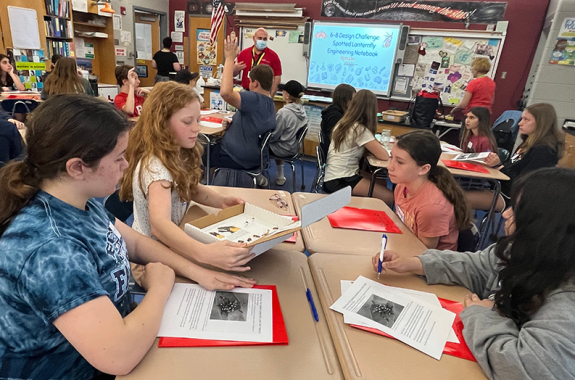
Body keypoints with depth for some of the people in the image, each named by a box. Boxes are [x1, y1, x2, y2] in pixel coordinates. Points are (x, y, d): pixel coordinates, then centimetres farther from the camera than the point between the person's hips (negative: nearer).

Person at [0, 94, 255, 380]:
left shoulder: (80, 201, -7)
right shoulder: (48, 249, -35)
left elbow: (135, 243, 6)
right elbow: (119, 356, -37)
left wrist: (198, 273, -5)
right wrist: (161, 287, -20)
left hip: (111, 323, 7)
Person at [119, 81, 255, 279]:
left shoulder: (177, 155, -3)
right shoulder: (155, 166, -29)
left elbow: (190, 188, 12)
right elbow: (159, 225, -44)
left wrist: (222, 201, -8)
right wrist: (205, 253, -60)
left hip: (167, 246, 7)